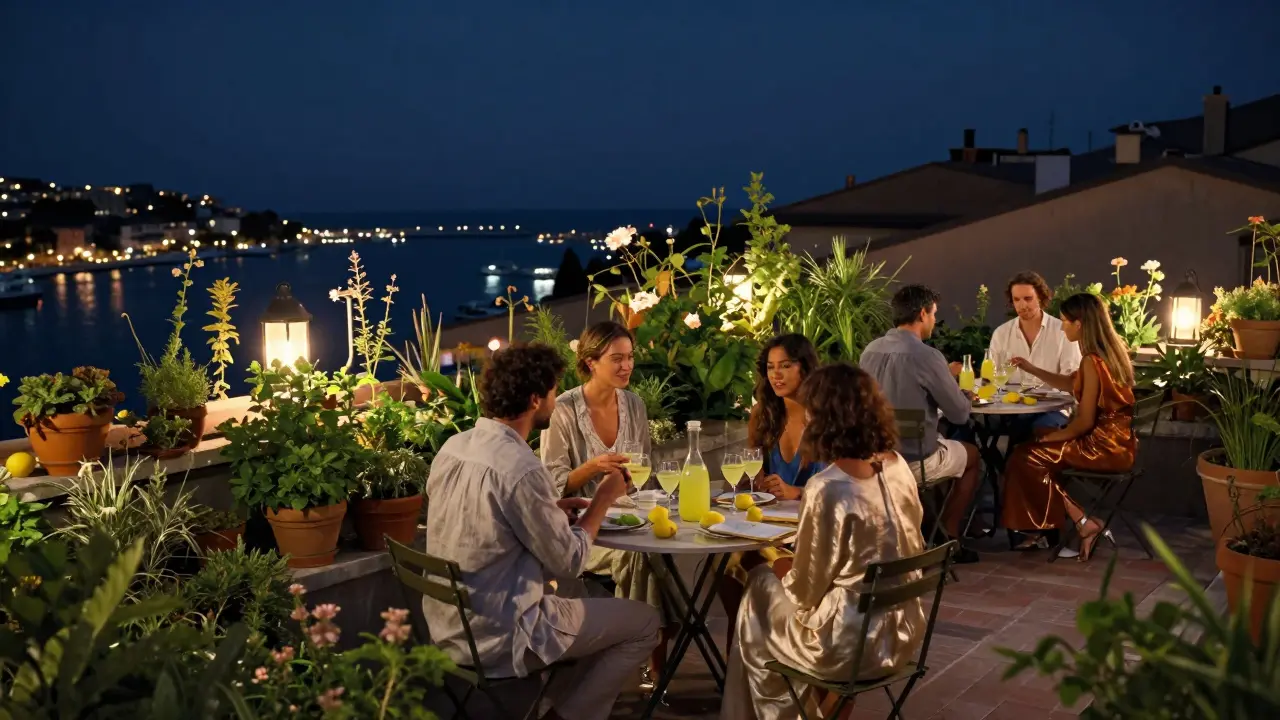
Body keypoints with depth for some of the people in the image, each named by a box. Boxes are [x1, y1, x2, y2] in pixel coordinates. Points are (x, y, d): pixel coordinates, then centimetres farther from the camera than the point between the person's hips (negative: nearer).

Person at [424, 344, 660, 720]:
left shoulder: (453, 446, 1)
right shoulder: (521, 468, -24)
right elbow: (569, 564, -14)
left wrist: (554, 507, 11)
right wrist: (603, 498, -1)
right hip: (496, 636, -9)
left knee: (583, 597, 31)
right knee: (643, 622, 6)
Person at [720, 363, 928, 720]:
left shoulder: (826, 489, -24)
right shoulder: (898, 467, -3)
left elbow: (805, 592, -16)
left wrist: (783, 570, 6)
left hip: (852, 645, -6)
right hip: (904, 632, 7)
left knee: (760, 590, 19)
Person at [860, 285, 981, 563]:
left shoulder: (870, 350, -1)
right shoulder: (927, 356, -21)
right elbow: (960, 414, -13)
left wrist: (944, 376, 19)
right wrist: (952, 382, 7)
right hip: (915, 461, -6)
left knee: (952, 445, 34)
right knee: (972, 456, 23)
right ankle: (948, 537, 28)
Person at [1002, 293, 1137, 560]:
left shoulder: (1093, 361, -20)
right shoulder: (1111, 352, 9)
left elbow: (1084, 422, -20)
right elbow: (1071, 384, 26)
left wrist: (1050, 437, -5)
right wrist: (1032, 369, 22)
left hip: (1104, 445, -10)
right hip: (1116, 441, 10)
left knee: (1025, 457, -7)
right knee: (1036, 447, 17)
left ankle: (1085, 525, -2)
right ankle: (1042, 530, 16)